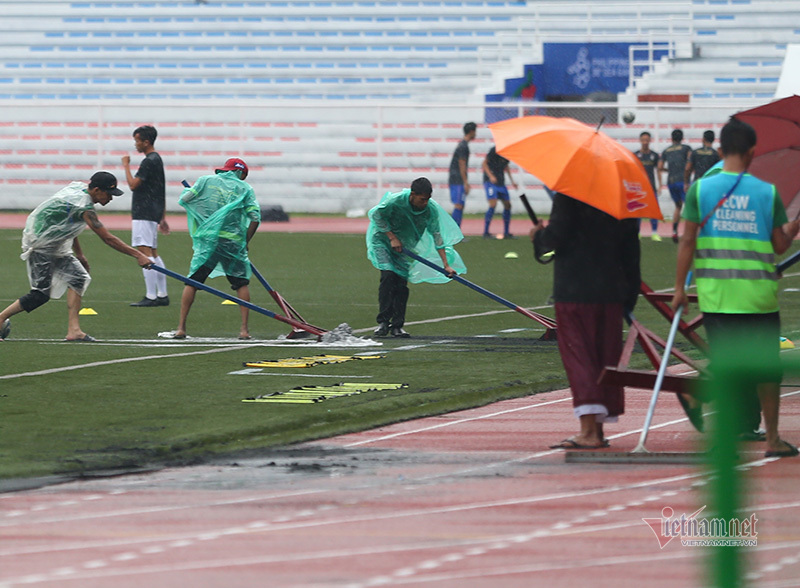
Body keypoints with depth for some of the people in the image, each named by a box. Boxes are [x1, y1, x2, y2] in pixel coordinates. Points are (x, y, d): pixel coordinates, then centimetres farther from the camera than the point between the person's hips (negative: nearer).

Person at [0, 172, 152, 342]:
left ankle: (73, 330, -2)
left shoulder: (78, 187, 2)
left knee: (78, 278, 2)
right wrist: (137, 255, -25)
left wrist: (79, 253, 21)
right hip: (39, 244, -10)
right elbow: (108, 239, -28)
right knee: (41, 294, -8)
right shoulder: (84, 206, -26)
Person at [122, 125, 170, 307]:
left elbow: (133, 184, -18)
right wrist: (163, 217, 25)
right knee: (153, 254, 14)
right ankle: (162, 295, 16)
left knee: (145, 252, -13)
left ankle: (151, 297, -17)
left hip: (144, 214, -11)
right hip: (154, 213, 11)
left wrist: (126, 166, -5)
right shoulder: (157, 159, 18)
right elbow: (162, 192, 22)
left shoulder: (149, 162, -14)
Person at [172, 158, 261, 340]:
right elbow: (255, 217, -1)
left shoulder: (206, 180, 9)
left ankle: (181, 327, 4)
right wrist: (245, 242, 9)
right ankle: (244, 329, 3)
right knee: (242, 282, 11)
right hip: (233, 241, -1)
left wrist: (186, 190, 30)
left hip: (207, 240, 1)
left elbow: (183, 199, 8)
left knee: (193, 282, 8)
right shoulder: (245, 188, 7)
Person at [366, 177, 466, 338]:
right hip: (383, 240, -3)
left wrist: (446, 265, -16)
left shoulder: (431, 209, -19)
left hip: (405, 246, 3)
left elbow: (437, 235, -13)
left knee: (402, 282, -4)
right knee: (388, 276, -20)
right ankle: (383, 322, -15)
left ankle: (397, 326, 4)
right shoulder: (396, 201, -29)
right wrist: (392, 238, -18)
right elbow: (376, 215, -15)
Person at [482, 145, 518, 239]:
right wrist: (490, 176, -21)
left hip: (501, 182, 7)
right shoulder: (494, 151, -11)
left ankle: (506, 233, 15)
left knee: (507, 205, 5)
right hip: (490, 182, -7)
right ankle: (485, 233, -13)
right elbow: (485, 163, -8)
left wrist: (512, 180, 18)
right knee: (493, 204, -19)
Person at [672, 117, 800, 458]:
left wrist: (680, 286, 3)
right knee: (766, 365, 8)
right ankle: (773, 439, 11)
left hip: (715, 294, 1)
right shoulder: (767, 193, -3)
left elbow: (687, 241, -3)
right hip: (758, 293, -1)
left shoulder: (700, 189, -3)